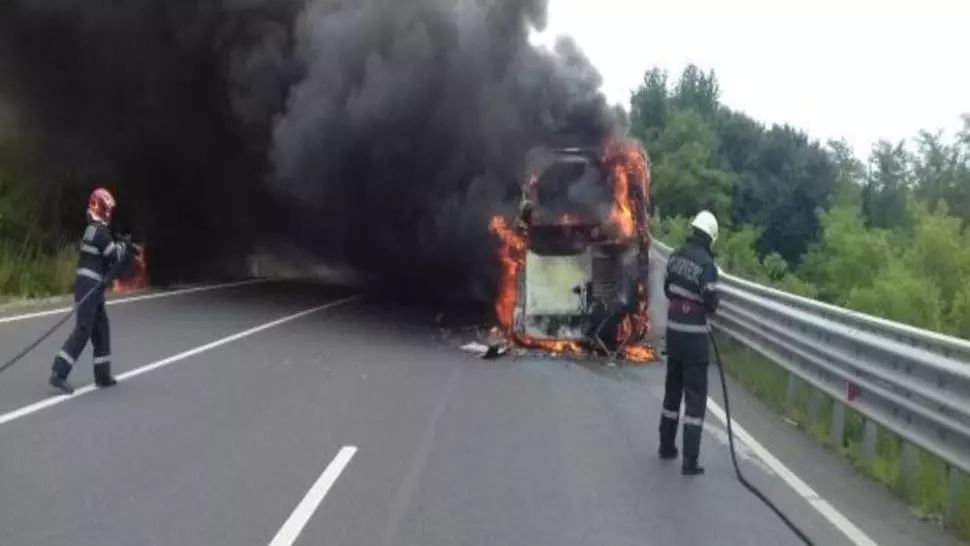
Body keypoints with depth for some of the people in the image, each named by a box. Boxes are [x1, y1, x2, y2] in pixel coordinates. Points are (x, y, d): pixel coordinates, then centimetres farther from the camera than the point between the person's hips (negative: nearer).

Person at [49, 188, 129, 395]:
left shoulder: (94, 228, 17)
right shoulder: (100, 230, -13)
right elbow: (114, 256, -13)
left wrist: (118, 246, 8)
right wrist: (123, 247, 6)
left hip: (91, 285, 10)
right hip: (89, 285, -10)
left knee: (101, 328, 13)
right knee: (83, 329, -11)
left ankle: (103, 374, 18)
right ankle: (58, 373, -12)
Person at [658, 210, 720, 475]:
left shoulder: (676, 256, 3)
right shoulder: (706, 263, -19)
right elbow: (711, 304, -17)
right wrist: (710, 302, 3)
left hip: (673, 329, 7)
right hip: (694, 334, -7)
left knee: (673, 388, 20)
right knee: (695, 395, -1)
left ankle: (667, 446, 32)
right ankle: (690, 461, -2)